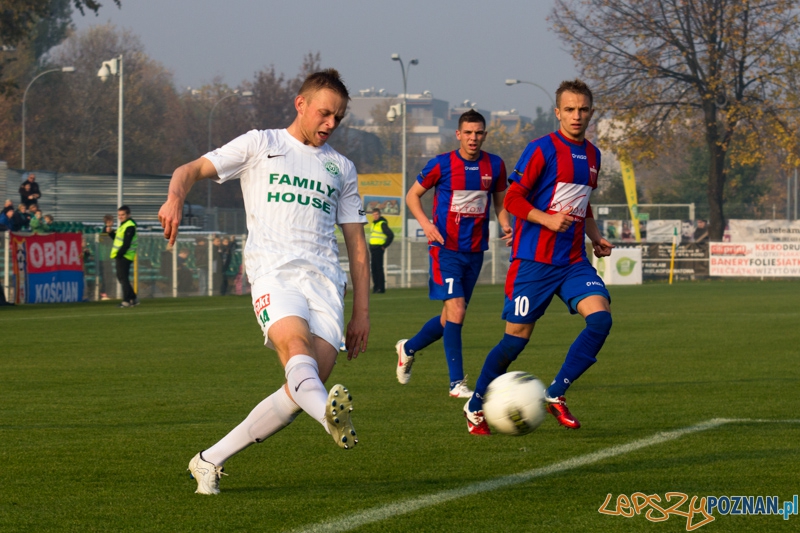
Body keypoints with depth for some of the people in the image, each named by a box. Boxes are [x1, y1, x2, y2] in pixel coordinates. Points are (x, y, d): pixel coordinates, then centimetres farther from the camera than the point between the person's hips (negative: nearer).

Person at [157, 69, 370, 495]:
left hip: (325, 279, 3)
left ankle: (210, 461, -6)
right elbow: (193, 170, 9)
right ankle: (329, 413, -64)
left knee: (305, 386, -15)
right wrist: (175, 197, -15)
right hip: (273, 270, -3)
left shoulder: (342, 169, 25)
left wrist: (361, 312, 18)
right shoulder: (261, 145, 16)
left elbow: (357, 245, 25)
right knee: (296, 343, -33)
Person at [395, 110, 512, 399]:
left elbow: (500, 201, 17)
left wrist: (505, 224, -4)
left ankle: (409, 347, 38)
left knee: (451, 317, 11)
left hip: (475, 251, 5)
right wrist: (426, 224, -13)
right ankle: (457, 383, -12)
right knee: (456, 310, -17)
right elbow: (412, 195, 4)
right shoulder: (441, 164, -7)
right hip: (446, 248, -5)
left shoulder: (495, 165, 4)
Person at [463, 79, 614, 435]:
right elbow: (512, 199, -8)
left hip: (573, 261, 6)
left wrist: (595, 237, 14)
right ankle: (476, 406, 17)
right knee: (517, 336, -3)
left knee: (601, 317, -17)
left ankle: (556, 394, -6)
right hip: (534, 259, -6)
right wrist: (548, 220, -21)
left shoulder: (592, 155, 14)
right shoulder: (543, 149, -7)